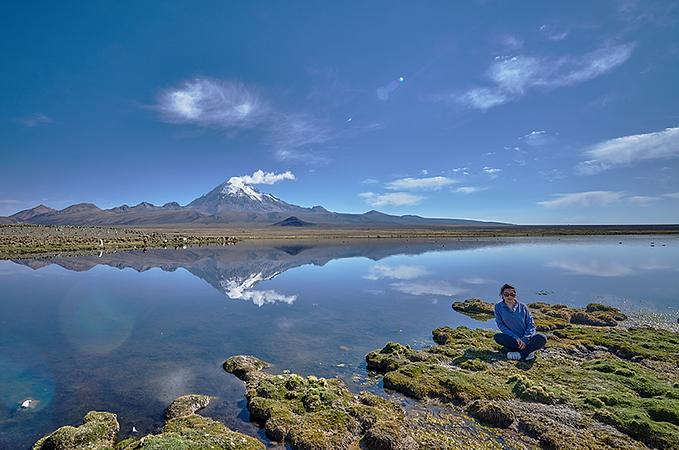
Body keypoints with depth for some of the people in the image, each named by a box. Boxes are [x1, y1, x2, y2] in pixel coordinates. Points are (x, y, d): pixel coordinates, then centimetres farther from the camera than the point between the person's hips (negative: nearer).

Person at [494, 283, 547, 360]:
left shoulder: (522, 306, 2)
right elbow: (501, 325, -5)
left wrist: (524, 340, -14)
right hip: (512, 339, 0)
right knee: (497, 337, -31)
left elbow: (531, 325, 0)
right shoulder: (498, 306, -1)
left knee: (542, 338, -29)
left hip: (526, 339, 0)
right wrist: (516, 338, -15)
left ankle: (520, 354, -23)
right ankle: (528, 350, -20)